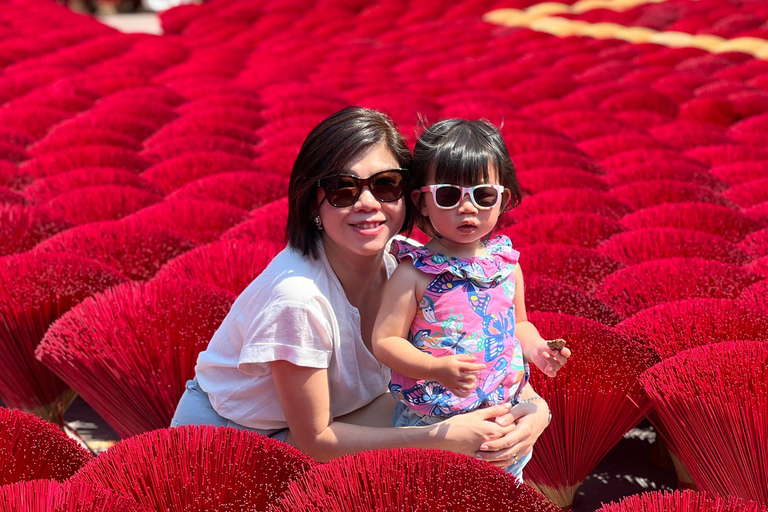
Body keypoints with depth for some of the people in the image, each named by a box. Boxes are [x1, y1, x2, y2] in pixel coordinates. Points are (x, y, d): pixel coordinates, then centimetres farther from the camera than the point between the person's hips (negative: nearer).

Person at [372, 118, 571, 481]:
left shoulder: (507, 264, 2)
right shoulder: (413, 273, -14)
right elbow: (385, 341, -14)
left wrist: (537, 350, -4)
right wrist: (437, 369, -27)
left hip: (504, 414, 5)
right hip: (431, 422, -4)